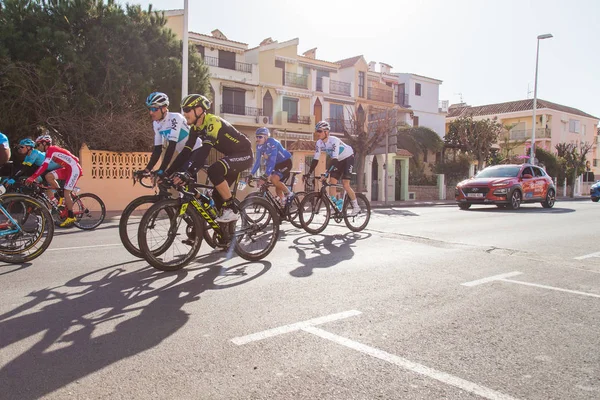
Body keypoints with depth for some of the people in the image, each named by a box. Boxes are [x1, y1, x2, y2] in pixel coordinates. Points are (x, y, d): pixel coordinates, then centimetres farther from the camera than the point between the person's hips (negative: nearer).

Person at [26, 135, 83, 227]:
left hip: (74, 169, -9)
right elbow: (44, 166, 21)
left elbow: (44, 166, -22)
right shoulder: (50, 151, 16)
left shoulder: (51, 149, -12)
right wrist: (34, 177, 18)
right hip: (68, 169, 9)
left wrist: (32, 177, -25)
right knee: (48, 176, -8)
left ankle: (71, 217, -3)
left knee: (66, 192, -10)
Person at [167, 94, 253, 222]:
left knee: (213, 171, -31)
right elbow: (186, 152, -2)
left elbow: (204, 151, -38)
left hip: (244, 154, -9)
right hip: (232, 155, 9)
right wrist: (168, 173, -10)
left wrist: (187, 173, -47)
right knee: (218, 195, 5)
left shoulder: (213, 122, -26)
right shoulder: (196, 128, 1)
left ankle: (231, 209, -17)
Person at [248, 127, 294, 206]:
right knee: (278, 187, 4)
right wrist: (251, 174, -9)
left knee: (274, 179, -26)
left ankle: (289, 194, -7)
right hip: (277, 164, 8)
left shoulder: (272, 143, -28)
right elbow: (257, 161, 0)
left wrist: (265, 175, -44)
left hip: (285, 162, -8)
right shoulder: (259, 146, -6)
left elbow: (272, 160, -37)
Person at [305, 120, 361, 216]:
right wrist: (309, 173, -21)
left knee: (345, 184, -15)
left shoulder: (334, 140, -32)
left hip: (348, 158, -7)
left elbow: (334, 159, -40)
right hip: (338, 161, 7)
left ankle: (356, 207, -2)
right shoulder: (319, 143, -11)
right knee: (332, 183, -6)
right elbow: (315, 159, -11)